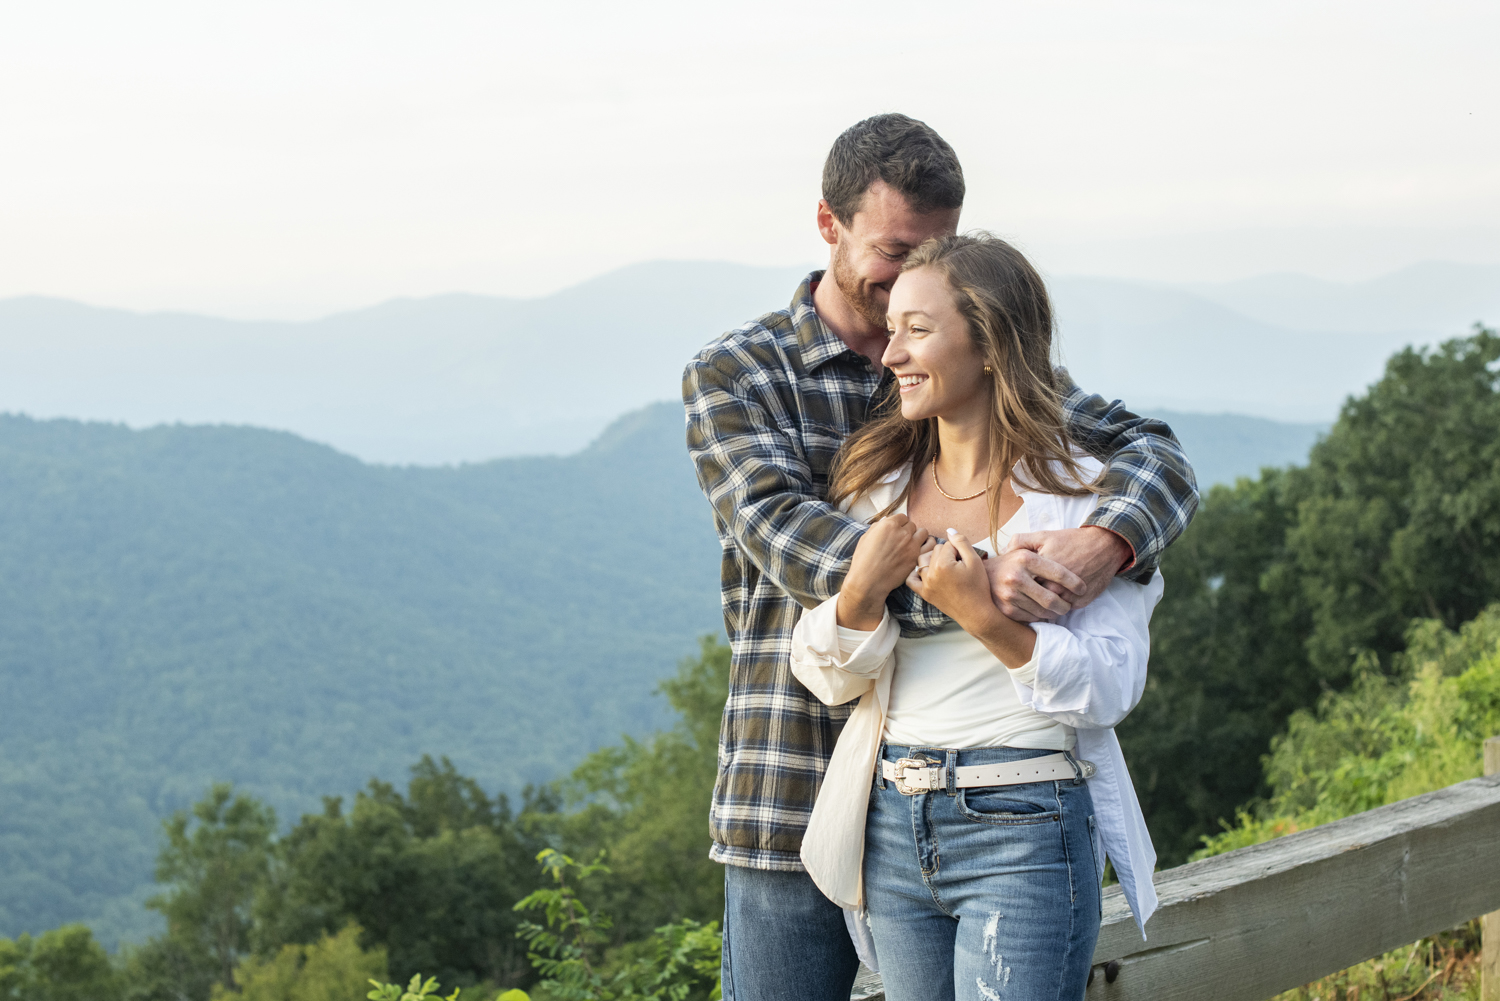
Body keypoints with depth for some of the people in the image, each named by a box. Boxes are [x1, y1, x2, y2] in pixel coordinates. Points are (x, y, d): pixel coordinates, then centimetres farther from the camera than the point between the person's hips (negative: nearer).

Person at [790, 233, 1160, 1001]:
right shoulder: (879, 484, 8)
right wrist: (861, 594, -12)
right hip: (892, 831, 5)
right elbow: (826, 678, 7)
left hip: (1023, 834, -5)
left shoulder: (1080, 494, -6)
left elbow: (1111, 687, -11)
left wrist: (986, 618, -22)